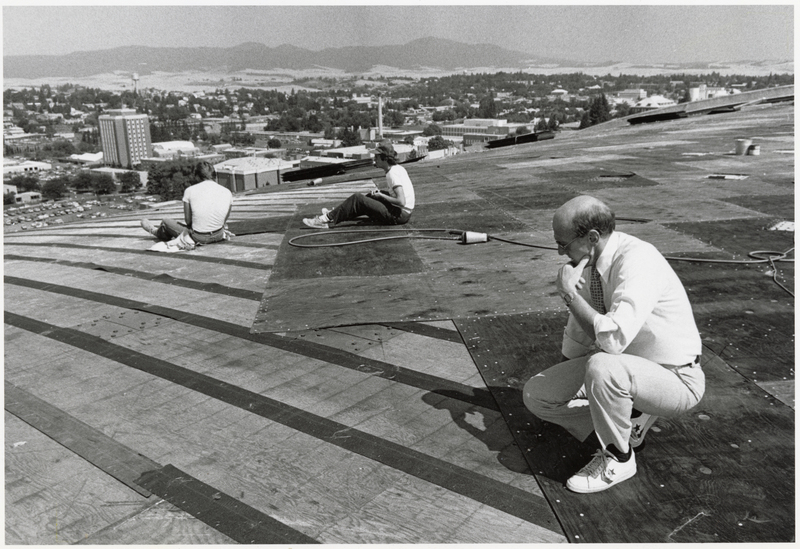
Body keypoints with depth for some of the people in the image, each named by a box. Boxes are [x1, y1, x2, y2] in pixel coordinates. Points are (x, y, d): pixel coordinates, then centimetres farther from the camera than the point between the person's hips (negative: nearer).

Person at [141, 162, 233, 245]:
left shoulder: (190, 191, -9)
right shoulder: (227, 193, -3)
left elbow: (188, 220, -3)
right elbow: (224, 221, 6)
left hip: (198, 238, -3)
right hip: (218, 236, 3)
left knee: (165, 222, 23)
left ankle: (156, 231, 58)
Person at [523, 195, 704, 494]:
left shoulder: (637, 261, -28)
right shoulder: (586, 264, -4)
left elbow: (613, 338, -39)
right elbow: (578, 334, 11)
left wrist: (570, 294, -28)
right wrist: (560, 387, 18)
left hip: (673, 378, -7)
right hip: (621, 364, 7)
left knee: (602, 366, -38)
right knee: (536, 394, -5)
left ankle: (618, 459, -11)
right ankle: (624, 421, 9)